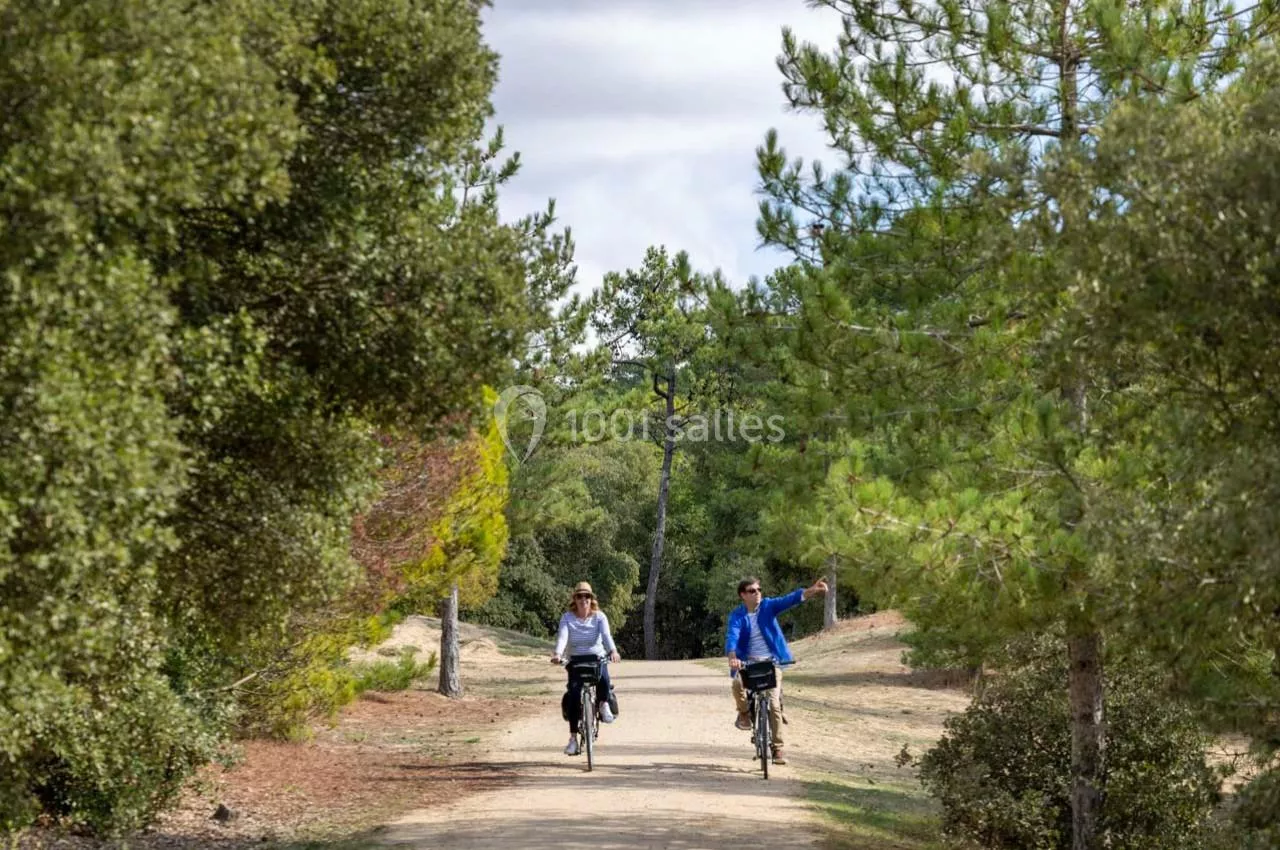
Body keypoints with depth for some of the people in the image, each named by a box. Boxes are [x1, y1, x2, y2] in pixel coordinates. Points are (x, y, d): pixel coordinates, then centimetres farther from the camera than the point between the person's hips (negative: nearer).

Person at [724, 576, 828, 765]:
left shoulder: (768, 606, -2)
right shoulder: (737, 616, -5)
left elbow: (789, 600, -17)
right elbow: (732, 636, -21)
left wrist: (812, 591, -34)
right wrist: (732, 657, -42)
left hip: (771, 661, 1)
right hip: (748, 662, -1)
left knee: (773, 704, -9)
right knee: (738, 683, -32)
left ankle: (777, 749, 2)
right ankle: (744, 713, 0)